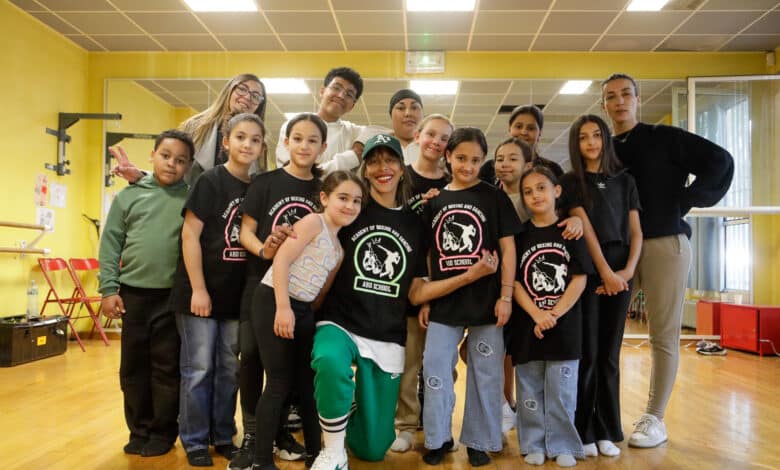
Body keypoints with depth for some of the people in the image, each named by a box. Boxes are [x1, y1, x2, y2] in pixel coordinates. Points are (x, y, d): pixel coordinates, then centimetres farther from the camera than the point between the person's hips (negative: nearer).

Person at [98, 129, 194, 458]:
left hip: (173, 296, -2)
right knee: (133, 366, 11)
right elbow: (110, 244, 5)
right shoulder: (129, 195, 4)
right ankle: (140, 429, 26)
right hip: (133, 293, 2)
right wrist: (108, 288, 0)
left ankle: (163, 432, 21)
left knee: (167, 367, 6)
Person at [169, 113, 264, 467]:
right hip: (201, 291, -5)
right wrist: (198, 289, -15)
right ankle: (195, 441, 19)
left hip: (237, 294, 5)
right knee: (198, 369, 4)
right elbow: (190, 235, -12)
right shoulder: (210, 181, -9)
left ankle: (223, 436, 27)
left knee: (229, 369, 13)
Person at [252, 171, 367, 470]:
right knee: (280, 383, -3)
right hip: (274, 302, -8)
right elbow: (281, 259, -18)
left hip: (303, 310, 8)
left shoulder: (339, 249, 15)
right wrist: (283, 308, -23)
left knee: (308, 381, 14)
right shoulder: (313, 222, -9)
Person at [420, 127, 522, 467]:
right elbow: (429, 255, 10)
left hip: (485, 301, -2)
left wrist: (505, 296, -9)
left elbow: (508, 248, -2)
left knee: (485, 373, 7)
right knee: (435, 370, 3)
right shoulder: (435, 202, 7)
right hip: (443, 302, 3)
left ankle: (479, 441, 22)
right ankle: (438, 438, 20)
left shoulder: (494, 197, -1)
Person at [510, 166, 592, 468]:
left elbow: (580, 278, -3)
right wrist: (537, 315, -15)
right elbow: (514, 282, -3)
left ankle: (562, 446, 20)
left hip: (565, 324, -1)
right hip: (527, 324, 1)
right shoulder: (520, 235, 2)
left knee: (561, 389, 6)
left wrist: (554, 314, -12)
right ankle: (534, 445, 21)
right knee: (530, 389, 8)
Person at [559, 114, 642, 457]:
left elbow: (635, 231, 8)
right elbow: (586, 229, -6)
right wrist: (606, 272, -14)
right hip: (587, 270, -3)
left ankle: (606, 431, 15)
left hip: (621, 271, 3)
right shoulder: (571, 181, 4)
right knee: (587, 353, -3)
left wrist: (628, 270, -7)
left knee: (609, 354, 7)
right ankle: (583, 431, 8)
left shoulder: (624, 180, 13)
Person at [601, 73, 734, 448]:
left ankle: (655, 419, 12)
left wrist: (683, 202, -7)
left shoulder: (665, 138, 1)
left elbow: (720, 161, -4)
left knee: (663, 335, 1)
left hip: (665, 244, -3)